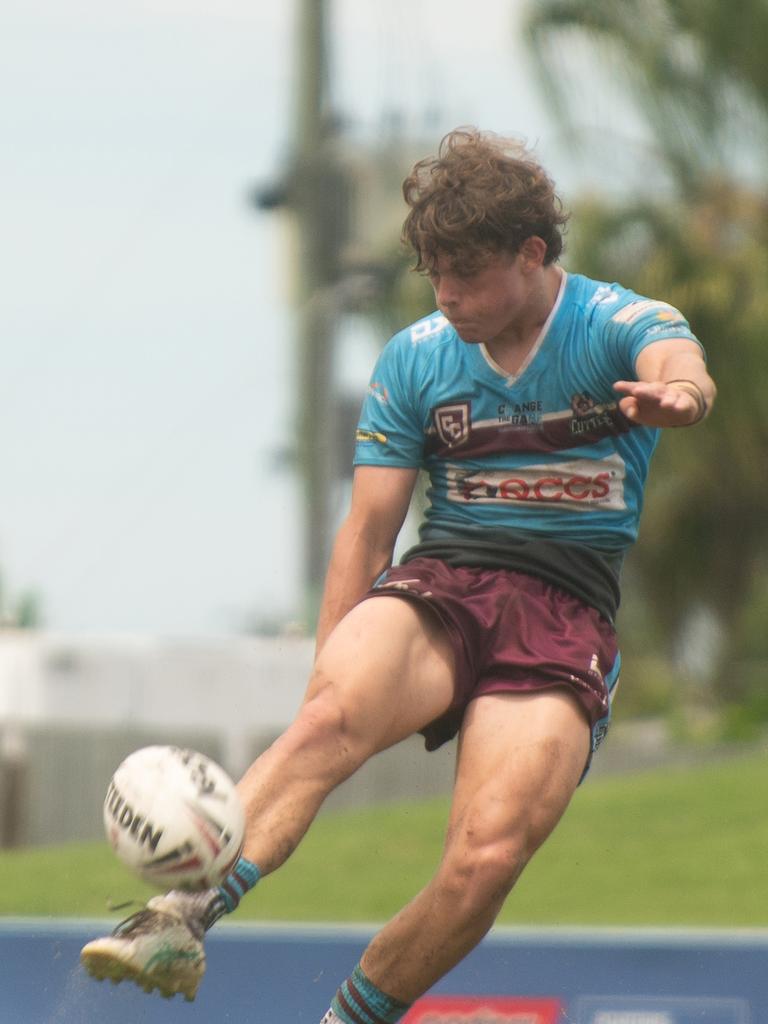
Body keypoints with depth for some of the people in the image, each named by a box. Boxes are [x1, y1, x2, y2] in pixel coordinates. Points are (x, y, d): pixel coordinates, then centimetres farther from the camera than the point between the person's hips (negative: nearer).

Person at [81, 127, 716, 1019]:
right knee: (335, 712, -35)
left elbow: (681, 367, -24)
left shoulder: (623, 326, 0)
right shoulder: (413, 359, 9)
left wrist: (674, 393, -50)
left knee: (487, 858, -25)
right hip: (437, 587, 2)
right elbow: (366, 532, 9)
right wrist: (326, 671, 0)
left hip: (565, 619, -1)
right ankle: (185, 915, -51)